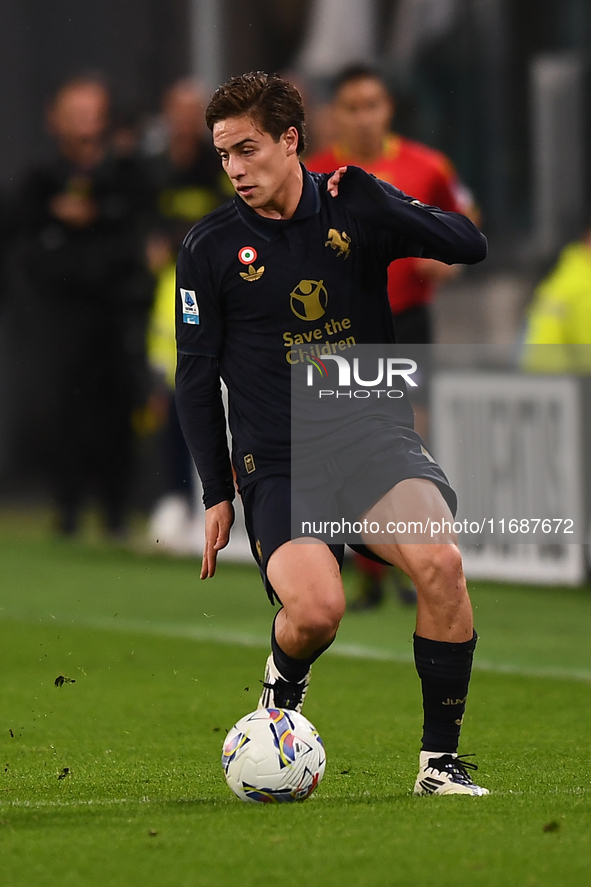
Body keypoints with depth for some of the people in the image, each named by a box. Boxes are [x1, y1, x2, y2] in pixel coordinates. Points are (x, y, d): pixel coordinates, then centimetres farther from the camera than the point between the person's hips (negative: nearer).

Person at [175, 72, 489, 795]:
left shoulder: (355, 210, 2)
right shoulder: (209, 247, 0)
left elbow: (471, 247, -7)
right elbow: (196, 376, 6)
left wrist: (378, 205, -20)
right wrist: (216, 495, 4)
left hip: (376, 434, 1)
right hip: (277, 463, -1)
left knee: (440, 563, -27)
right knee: (316, 609, -26)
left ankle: (440, 761, -12)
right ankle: (284, 679, 13)